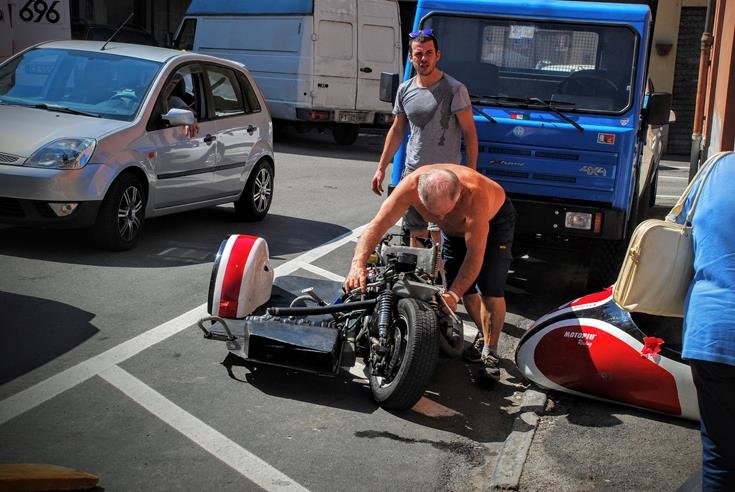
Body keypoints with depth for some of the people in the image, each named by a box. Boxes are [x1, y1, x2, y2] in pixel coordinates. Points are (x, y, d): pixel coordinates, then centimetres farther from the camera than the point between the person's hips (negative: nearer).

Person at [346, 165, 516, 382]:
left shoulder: (475, 194, -46)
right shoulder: (410, 186, -37)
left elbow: (475, 254, -41)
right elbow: (377, 225, -38)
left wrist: (453, 295, -47)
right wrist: (358, 264, -53)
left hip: (494, 219, -4)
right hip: (455, 228, 4)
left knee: (490, 290, -15)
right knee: (464, 287, 3)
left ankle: (490, 353, 1)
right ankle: (485, 338, 25)